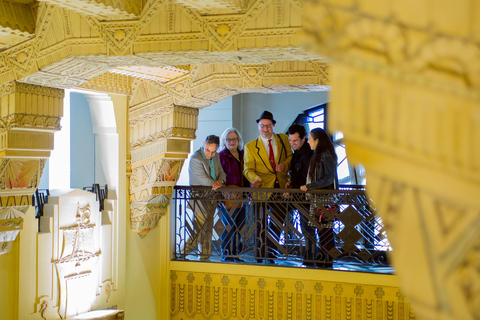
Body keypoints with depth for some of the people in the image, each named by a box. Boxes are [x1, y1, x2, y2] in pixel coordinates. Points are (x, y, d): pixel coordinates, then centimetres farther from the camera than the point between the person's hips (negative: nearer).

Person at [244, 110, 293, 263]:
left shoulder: (283, 139, 10)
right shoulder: (250, 147, 3)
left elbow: (291, 157, 14)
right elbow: (248, 169, -3)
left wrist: (285, 165, -9)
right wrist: (256, 179, -25)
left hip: (281, 187, 3)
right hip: (263, 188, -3)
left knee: (277, 222, 9)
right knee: (261, 223, -1)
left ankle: (270, 253, 25)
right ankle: (260, 256, 9)